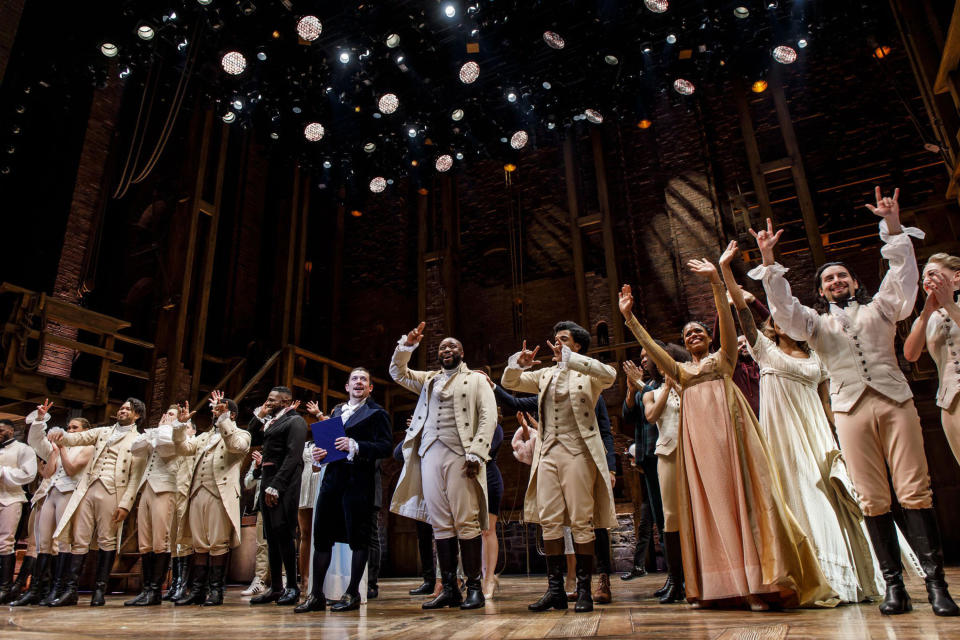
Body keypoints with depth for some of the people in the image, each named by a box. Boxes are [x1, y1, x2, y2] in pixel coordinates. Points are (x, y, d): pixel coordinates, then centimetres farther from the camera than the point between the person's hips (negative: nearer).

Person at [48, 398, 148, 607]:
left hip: (112, 492, -4)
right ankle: (70, 590, 7)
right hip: (87, 489, 4)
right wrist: (60, 434, -15)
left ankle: (99, 590, 6)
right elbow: (78, 438, 8)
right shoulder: (102, 432, 22)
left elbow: (135, 476, -2)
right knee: (79, 540, 2)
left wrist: (125, 504, -11)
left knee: (107, 541, -1)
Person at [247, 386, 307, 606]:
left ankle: (292, 587, -1)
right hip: (267, 483, 8)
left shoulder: (295, 421, -5)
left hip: (283, 484, -8)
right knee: (271, 536, 8)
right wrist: (259, 416, 12)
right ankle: (275, 587, 14)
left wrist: (275, 485, -20)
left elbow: (293, 456, -14)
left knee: (283, 533, -8)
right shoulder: (270, 423, 21)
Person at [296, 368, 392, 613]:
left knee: (358, 537, -1)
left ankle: (352, 594, 9)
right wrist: (318, 453, -1)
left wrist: (355, 446, -19)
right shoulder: (336, 411, 21)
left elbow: (385, 446, -9)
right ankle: (316, 595, 14)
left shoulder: (377, 413, 2)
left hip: (358, 480, -6)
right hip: (332, 477, 6)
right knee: (321, 535, 6)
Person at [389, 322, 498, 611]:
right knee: (440, 523, 4)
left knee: (466, 522, -6)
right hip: (430, 454, 4)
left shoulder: (476, 379, 10)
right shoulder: (429, 379, 24)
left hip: (460, 455, -4)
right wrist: (407, 345, 4)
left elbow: (488, 417, 0)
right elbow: (398, 372, 20)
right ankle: (449, 589, 9)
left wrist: (476, 453, -13)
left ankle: (474, 587, 0)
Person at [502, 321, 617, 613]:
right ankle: (555, 589, 11)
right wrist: (520, 363, -3)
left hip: (578, 452, -5)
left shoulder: (587, 374, 5)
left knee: (581, 522, -2)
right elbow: (509, 382, 18)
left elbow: (610, 374, -17)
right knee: (549, 521, 3)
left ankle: (584, 590, 7)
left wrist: (569, 358, -20)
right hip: (548, 453, 5)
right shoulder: (545, 375, 20)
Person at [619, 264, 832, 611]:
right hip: (697, 436, 3)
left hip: (725, 429, -3)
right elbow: (652, 347, 13)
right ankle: (714, 587, 4)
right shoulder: (681, 370, 24)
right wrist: (630, 318, 3)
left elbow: (727, 323, 1)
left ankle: (757, 582, -10)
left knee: (738, 494, -10)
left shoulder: (724, 358, 16)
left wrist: (716, 282, -12)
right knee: (705, 501, 1)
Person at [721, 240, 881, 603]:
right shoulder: (765, 350, 6)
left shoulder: (814, 357, 16)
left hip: (816, 435, 3)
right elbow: (743, 311, -5)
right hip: (783, 435, -3)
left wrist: (836, 437, 7)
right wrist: (725, 270, -13)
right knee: (799, 500, -4)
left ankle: (846, 578, 9)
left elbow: (825, 401, 16)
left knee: (827, 497, 0)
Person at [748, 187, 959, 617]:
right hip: (851, 410, 0)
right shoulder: (815, 322, 19)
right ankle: (893, 583, 2)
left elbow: (903, 275, 8)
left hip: (895, 401, 0)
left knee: (915, 490, -6)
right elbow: (782, 307, 5)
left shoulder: (880, 307, 20)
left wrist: (893, 228, -2)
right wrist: (768, 261, -4)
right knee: (872, 499, -3)